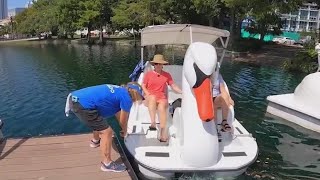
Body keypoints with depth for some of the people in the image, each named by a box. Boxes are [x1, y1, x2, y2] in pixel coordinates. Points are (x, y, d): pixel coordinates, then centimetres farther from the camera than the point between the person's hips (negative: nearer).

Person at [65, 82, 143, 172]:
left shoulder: (119, 91, 20)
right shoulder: (126, 97, -6)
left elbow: (118, 114, 34)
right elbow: (123, 120, 6)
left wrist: (123, 129, 42)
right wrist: (124, 131, 26)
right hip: (83, 105, -11)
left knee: (99, 121, 34)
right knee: (106, 132, -3)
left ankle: (96, 140, 60)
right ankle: (107, 163, 7)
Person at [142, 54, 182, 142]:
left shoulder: (167, 75, 12)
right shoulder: (148, 74, 9)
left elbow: (174, 86, 8)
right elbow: (143, 86, 10)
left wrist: (182, 92, -6)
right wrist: (148, 94, -8)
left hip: (162, 98, 1)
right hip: (150, 98, 0)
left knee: (162, 107, -32)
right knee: (153, 97, -37)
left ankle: (163, 133, -34)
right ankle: (153, 123, -41)